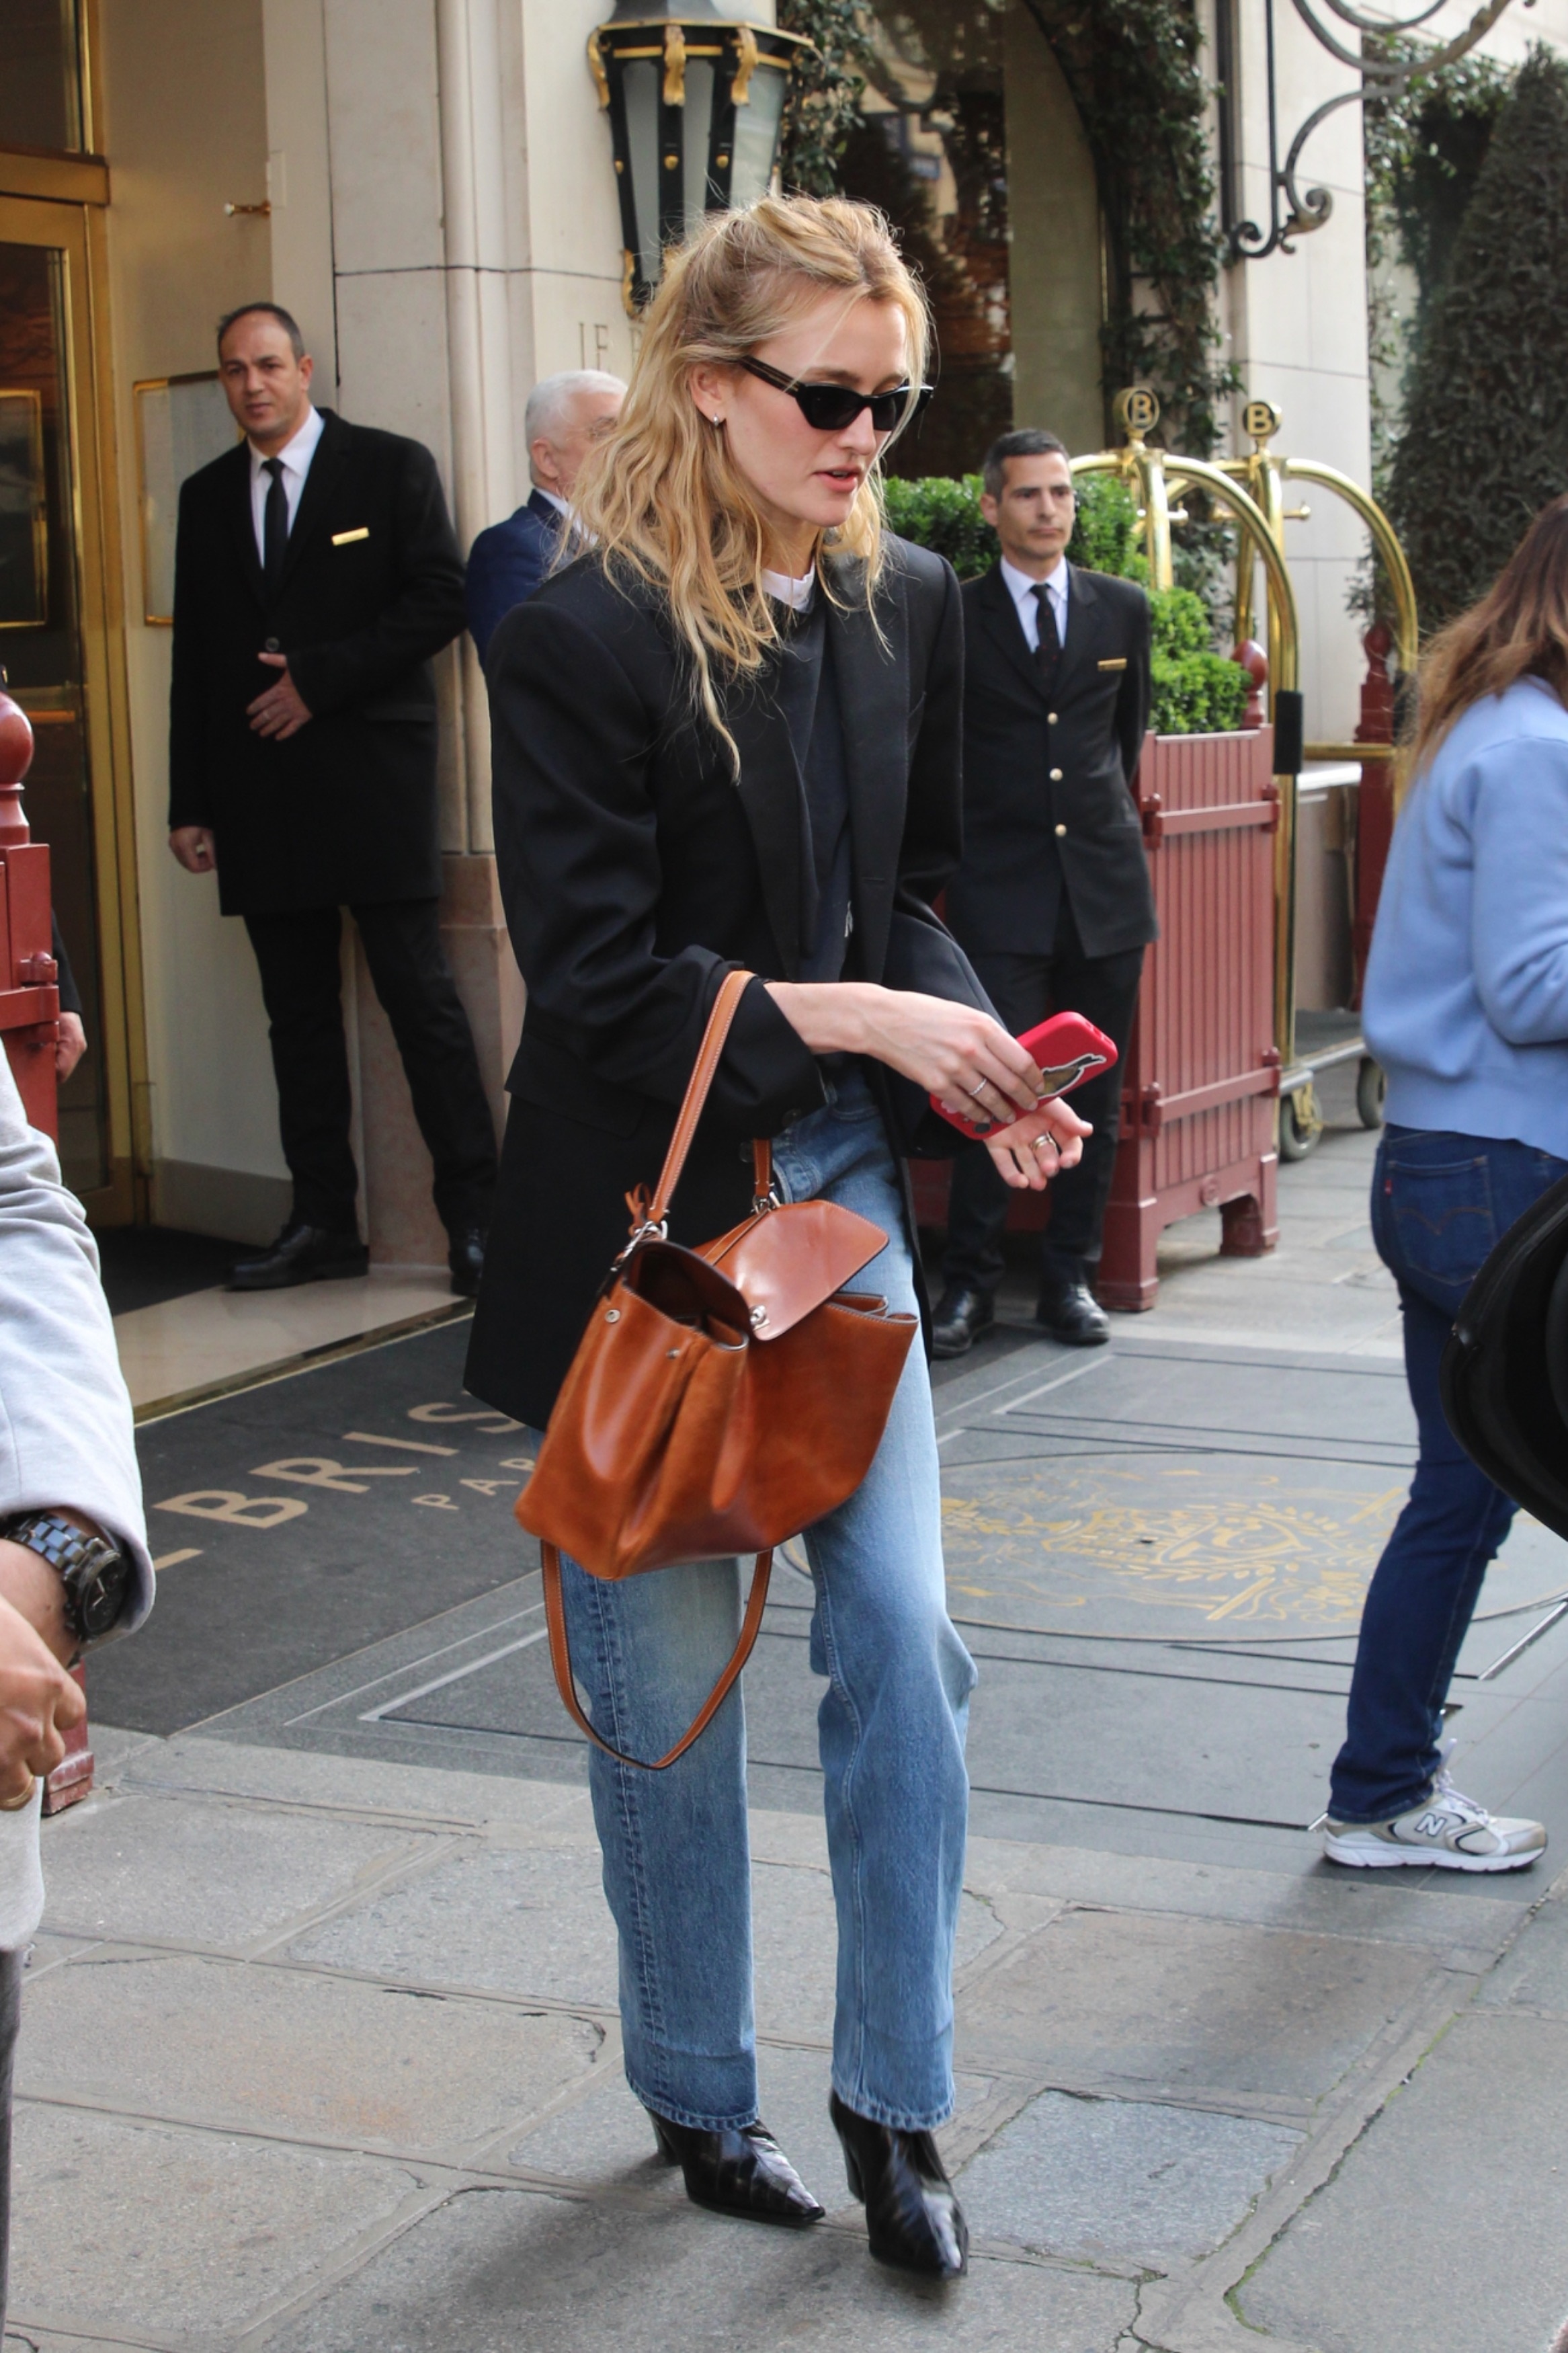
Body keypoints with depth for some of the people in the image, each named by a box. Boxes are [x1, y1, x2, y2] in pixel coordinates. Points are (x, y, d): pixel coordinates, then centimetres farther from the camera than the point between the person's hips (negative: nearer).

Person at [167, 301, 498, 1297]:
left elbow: (440, 599, -6)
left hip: (374, 778, -5)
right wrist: (191, 802, 9)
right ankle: (324, 1223, 13)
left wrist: (321, 677, -11)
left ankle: (476, 1214, -2)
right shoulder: (207, 498, 16)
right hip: (261, 795, 5)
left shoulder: (392, 467, 2)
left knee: (422, 997, -6)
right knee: (299, 1016, 7)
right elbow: (195, 659, 15)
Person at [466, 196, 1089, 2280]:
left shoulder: (908, 608, 4)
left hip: (841, 1183, 5)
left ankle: (896, 2104, 19)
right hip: (639, 1211, -5)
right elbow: (592, 975, -16)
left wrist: (982, 1065, -5)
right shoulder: (582, 637, -14)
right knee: (670, 1679, 8)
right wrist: (853, 1016, -21)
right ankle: (696, 2094, 29)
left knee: (903, 1642, 2)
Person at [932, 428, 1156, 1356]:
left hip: (1106, 885, 3)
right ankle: (971, 1280, 1)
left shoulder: (1124, 609, 9)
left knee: (1096, 1094, 6)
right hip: (1002, 889, -3)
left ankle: (1072, 1277, 16)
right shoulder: (953, 618, 0)